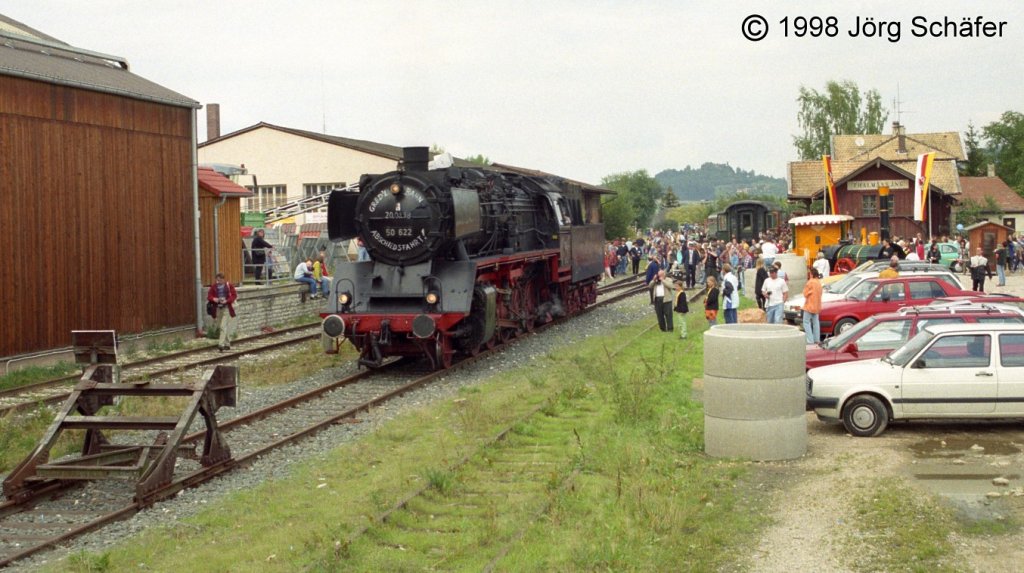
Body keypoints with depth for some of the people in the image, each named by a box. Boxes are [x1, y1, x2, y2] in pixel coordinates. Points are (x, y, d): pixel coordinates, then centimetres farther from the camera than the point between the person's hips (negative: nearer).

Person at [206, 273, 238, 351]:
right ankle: (227, 344, 25)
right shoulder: (214, 286, 4)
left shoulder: (229, 286, -6)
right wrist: (214, 299, -17)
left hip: (226, 308, -5)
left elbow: (234, 295, -6)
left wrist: (227, 301, -20)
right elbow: (209, 295, 6)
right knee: (220, 326, 11)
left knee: (223, 326, -15)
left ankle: (221, 344, -18)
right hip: (217, 308, 5)